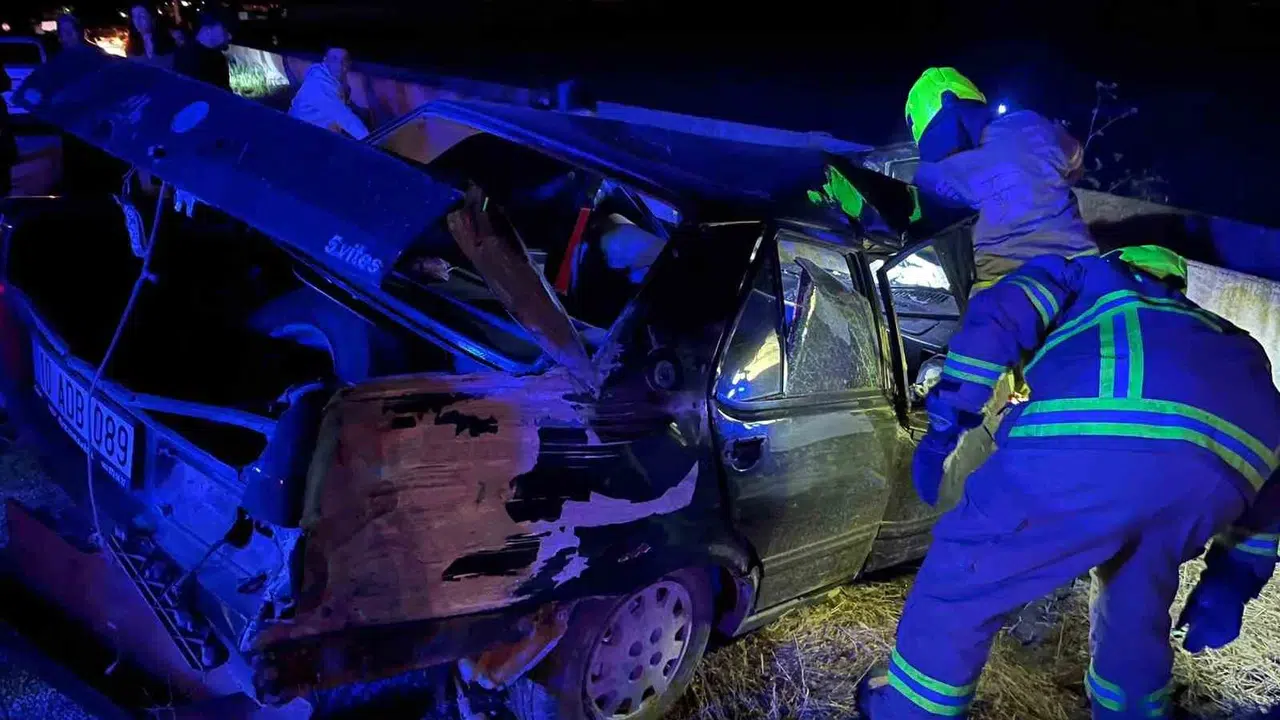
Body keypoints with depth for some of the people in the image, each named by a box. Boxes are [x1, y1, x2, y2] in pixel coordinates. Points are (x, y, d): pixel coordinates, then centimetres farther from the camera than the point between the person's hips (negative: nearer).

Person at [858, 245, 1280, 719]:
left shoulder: (1080, 278, 36)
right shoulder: (1221, 336, 46)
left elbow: (994, 320, 15)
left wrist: (943, 427, 17)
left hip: (1094, 439, -5)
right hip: (1228, 466, 5)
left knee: (962, 573, 15)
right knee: (1138, 598, 35)